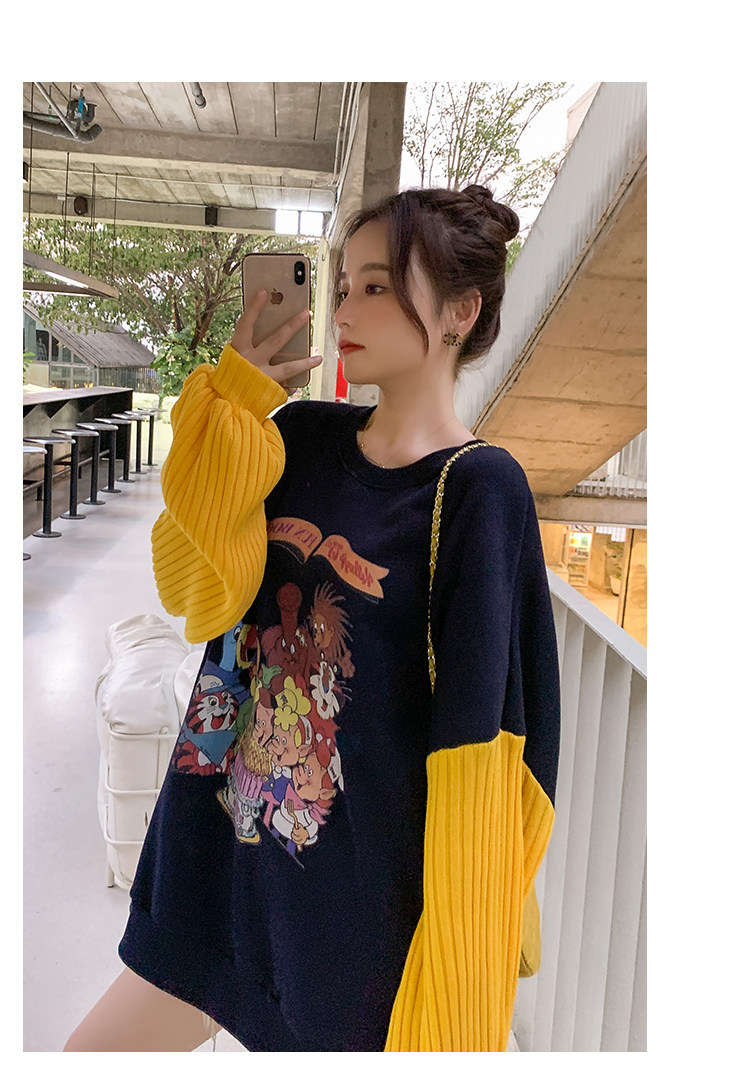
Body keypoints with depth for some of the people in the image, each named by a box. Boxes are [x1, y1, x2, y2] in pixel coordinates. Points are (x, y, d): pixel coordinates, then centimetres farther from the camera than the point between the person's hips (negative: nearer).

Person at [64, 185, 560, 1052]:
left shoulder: (478, 487, -16)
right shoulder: (304, 436, 1)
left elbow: (473, 738, -16)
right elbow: (196, 593, -7)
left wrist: (458, 956, -14)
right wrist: (234, 398, -12)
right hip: (216, 861, 6)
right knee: (94, 1049, 20)